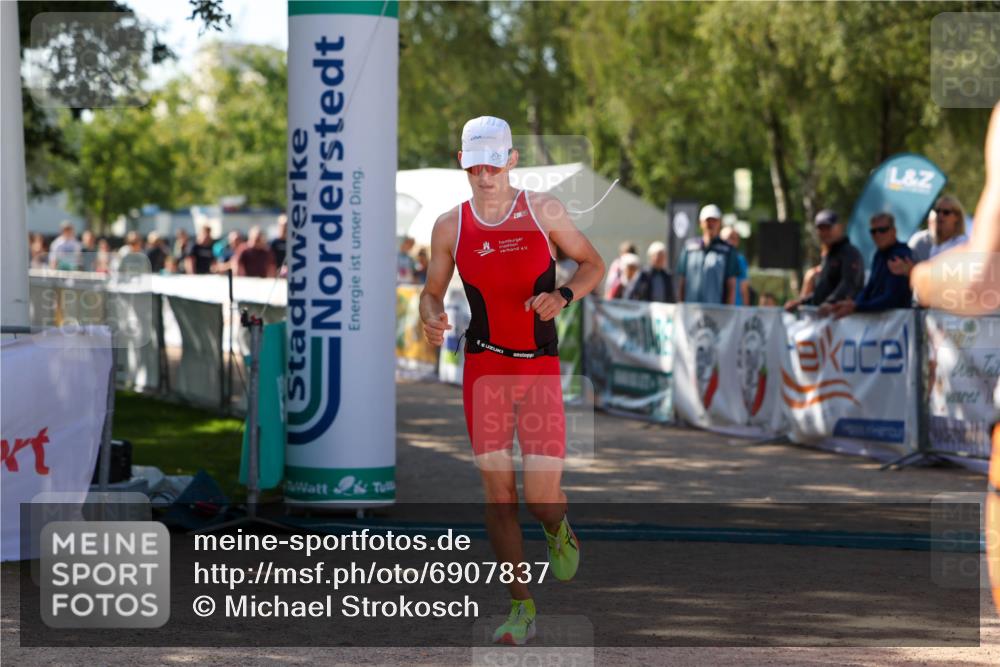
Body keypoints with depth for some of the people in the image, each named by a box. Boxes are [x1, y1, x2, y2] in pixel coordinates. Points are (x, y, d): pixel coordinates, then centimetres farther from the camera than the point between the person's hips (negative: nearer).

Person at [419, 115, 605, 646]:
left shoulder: (543, 210, -1)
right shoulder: (449, 227, 3)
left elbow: (593, 264, 7)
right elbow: (431, 292, 12)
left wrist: (563, 296, -12)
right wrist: (432, 320, -11)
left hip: (540, 369, -1)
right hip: (484, 369, 1)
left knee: (542, 498, -7)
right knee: (497, 495, -2)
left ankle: (558, 531, 31)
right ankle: (521, 608, 11)